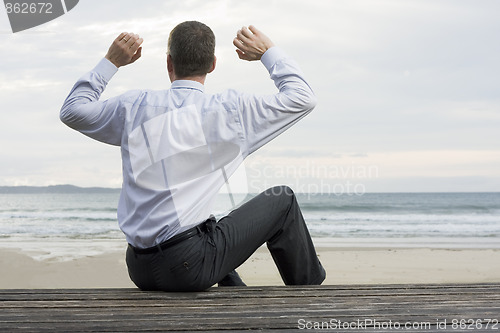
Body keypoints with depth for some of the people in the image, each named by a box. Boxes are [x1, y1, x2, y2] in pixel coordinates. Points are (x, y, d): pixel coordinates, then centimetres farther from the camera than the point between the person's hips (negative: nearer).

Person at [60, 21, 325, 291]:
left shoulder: (135, 107, 4)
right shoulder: (229, 109, -5)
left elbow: (71, 111, 21)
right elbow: (303, 98, 5)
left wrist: (111, 61, 23)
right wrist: (268, 52, 15)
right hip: (191, 268, -5)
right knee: (282, 200, 13)